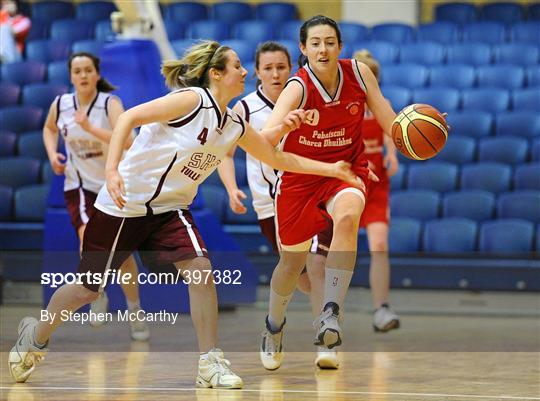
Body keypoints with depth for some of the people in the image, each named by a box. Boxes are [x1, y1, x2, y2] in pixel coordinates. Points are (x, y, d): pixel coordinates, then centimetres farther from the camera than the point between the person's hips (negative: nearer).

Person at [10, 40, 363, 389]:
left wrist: (331, 169, 14)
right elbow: (129, 118, -21)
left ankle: (211, 363, -11)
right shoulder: (192, 99, -16)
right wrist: (112, 170, -31)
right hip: (124, 203, -6)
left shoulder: (236, 127, 5)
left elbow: (277, 159, 18)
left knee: (200, 268, -18)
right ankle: (36, 337, 30)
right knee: (87, 288, 4)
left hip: (169, 209, 6)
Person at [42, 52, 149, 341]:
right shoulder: (61, 105, -5)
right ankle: (98, 296, 5)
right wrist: (52, 154, 0)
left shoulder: (110, 103, -16)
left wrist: (90, 128, -38)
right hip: (80, 185, 1)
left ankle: (135, 311, 25)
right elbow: (49, 128, 18)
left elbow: (126, 141, -30)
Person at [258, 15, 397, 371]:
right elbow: (264, 142, -35)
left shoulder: (359, 73, -12)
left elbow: (390, 122, -3)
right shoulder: (298, 88, -22)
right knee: (293, 261, 11)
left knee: (348, 216, -34)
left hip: (347, 168, 1)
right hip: (301, 174, -1)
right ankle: (274, 325, 42)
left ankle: (331, 313, -34)